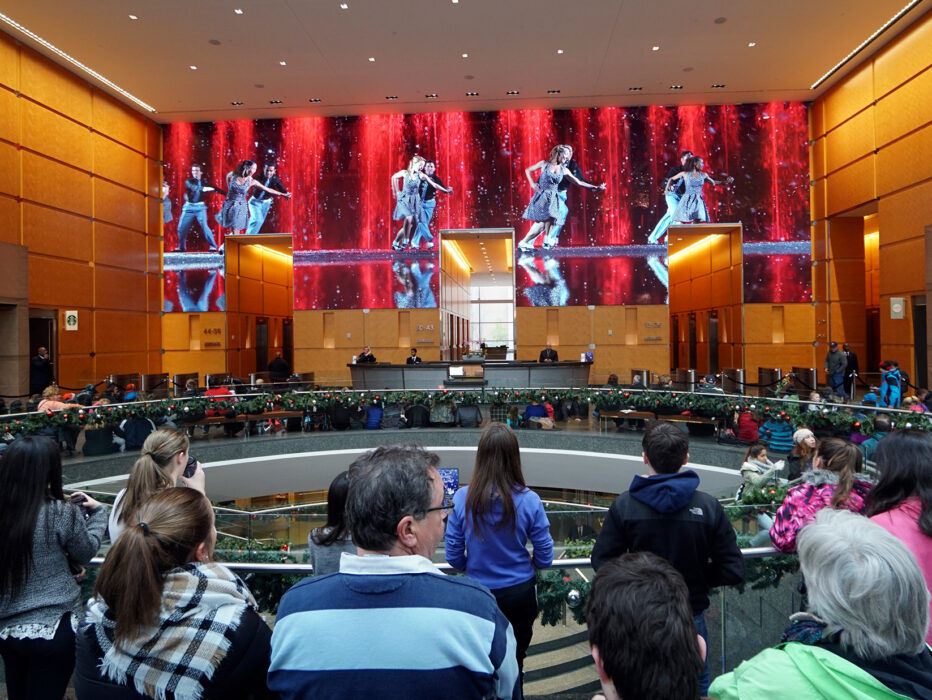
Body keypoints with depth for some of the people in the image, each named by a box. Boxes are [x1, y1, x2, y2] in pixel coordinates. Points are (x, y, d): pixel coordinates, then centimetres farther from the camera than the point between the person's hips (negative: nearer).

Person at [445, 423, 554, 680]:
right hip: (520, 593, 0)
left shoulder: (462, 499, -17)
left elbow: (454, 556, -8)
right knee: (514, 661, 22)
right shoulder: (528, 500, -19)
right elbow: (545, 558, -10)